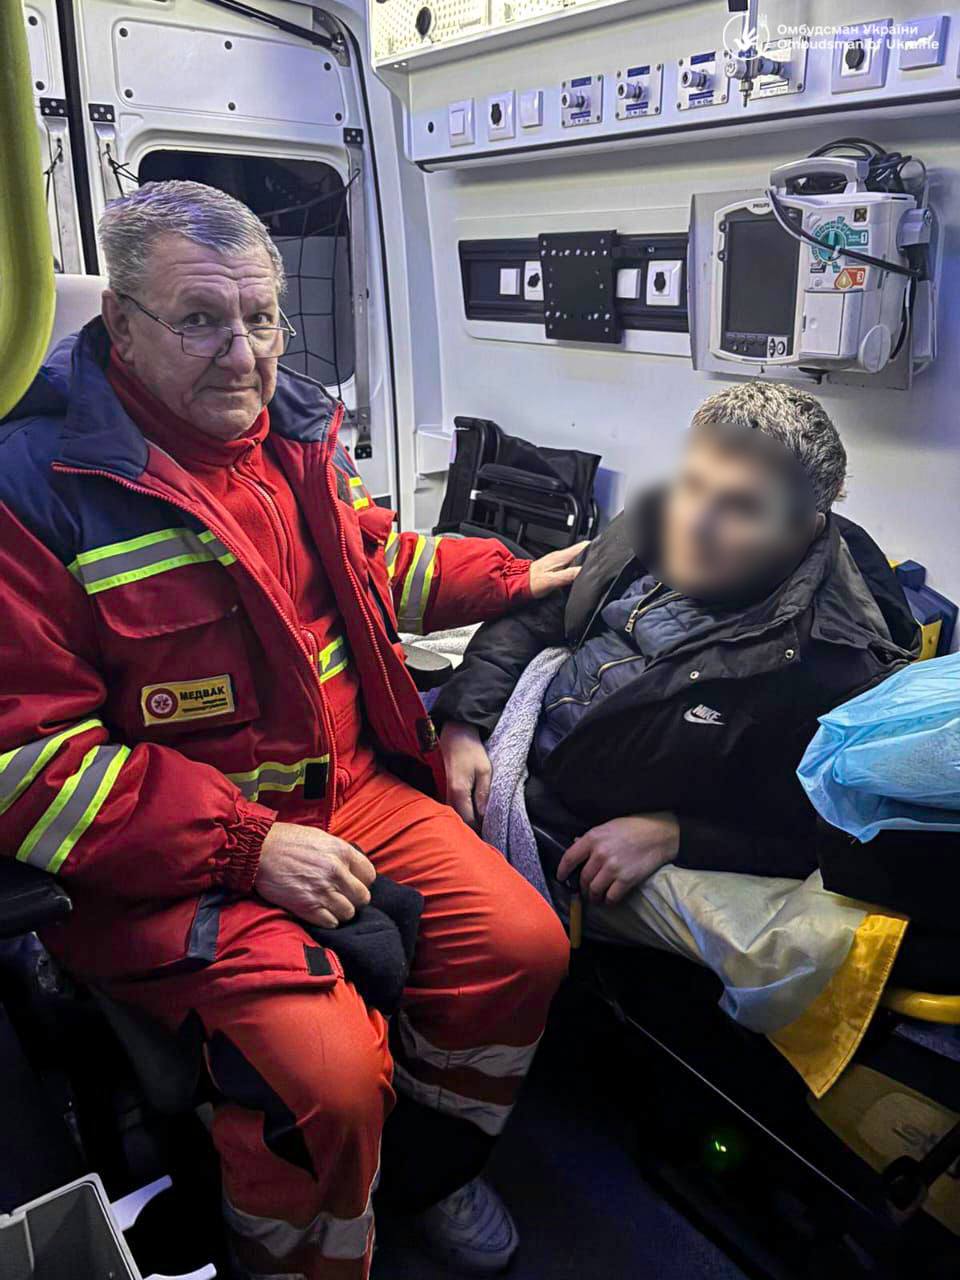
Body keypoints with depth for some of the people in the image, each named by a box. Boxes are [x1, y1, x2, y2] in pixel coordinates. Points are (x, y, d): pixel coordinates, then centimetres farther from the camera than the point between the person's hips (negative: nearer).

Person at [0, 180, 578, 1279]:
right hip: (164, 851, -6)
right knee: (329, 1070, -24)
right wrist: (245, 845, -21)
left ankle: (426, 1168, 26)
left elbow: (375, 562, 26)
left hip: (347, 783, 7)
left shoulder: (295, 430, 8)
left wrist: (517, 578, 24)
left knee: (523, 942, -4)